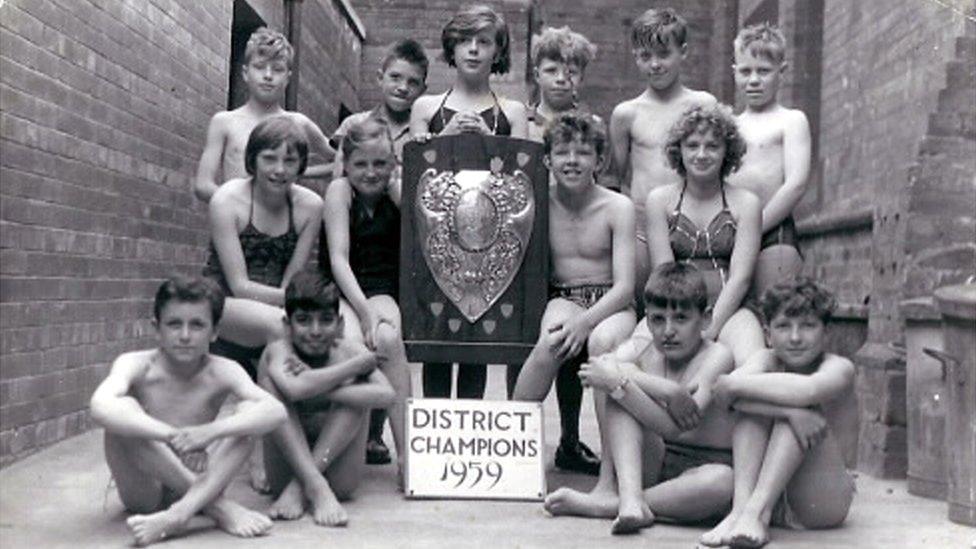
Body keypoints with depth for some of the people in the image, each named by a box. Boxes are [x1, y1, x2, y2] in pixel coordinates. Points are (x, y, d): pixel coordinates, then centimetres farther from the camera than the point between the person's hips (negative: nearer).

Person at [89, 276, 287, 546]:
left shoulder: (222, 372, -9)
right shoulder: (136, 365, -14)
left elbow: (275, 411, -26)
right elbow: (100, 407, -36)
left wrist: (211, 431, -41)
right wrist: (171, 435, -46)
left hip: (197, 479, 1)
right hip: (143, 491, -1)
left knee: (249, 412, -19)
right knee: (124, 410, -27)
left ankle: (178, 514, -32)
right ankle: (217, 505, -24)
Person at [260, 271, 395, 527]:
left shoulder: (348, 350, -3)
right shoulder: (278, 351, -7)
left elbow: (385, 395, -24)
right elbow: (295, 390, -33)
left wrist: (318, 386, -27)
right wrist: (362, 362, -24)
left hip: (337, 474, 1)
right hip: (287, 469, -1)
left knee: (356, 390, -17)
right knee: (270, 381, -18)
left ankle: (298, 487, -22)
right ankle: (315, 487, -26)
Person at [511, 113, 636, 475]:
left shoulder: (617, 207, -2)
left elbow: (624, 286, -9)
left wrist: (585, 321, -25)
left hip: (611, 305, -1)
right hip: (562, 299, 1)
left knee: (603, 341, -36)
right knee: (551, 343, -34)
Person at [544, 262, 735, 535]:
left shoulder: (716, 356, -9)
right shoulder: (640, 350, 4)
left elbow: (672, 428, -23)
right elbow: (600, 367, -22)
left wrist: (618, 382, -29)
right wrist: (666, 390, -30)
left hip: (700, 466, -3)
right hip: (651, 463, 3)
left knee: (722, 481, -38)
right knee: (619, 391, -17)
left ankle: (604, 503, -28)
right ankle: (630, 496, -31)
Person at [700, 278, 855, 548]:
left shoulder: (839, 368, -8)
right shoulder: (767, 361, 0)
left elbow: (808, 390, -34)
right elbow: (726, 388, -24)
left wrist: (737, 384, -26)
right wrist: (789, 411, -36)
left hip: (820, 504, -2)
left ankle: (756, 512, -33)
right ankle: (741, 506, -31)